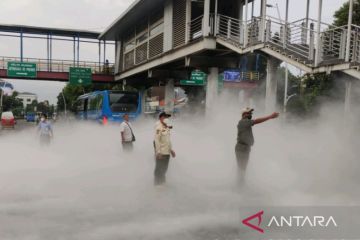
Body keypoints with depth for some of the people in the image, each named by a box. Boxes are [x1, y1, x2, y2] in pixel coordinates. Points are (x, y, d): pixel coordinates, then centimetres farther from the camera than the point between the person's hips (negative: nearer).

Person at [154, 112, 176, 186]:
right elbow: (157, 140, -18)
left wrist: (171, 149, 18)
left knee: (165, 168, 18)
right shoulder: (159, 128, -15)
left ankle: (162, 180, 33)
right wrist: (158, 152, -20)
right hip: (161, 153, -8)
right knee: (159, 168, 4)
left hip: (167, 152, 8)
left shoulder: (167, 127, 10)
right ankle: (157, 182, 18)